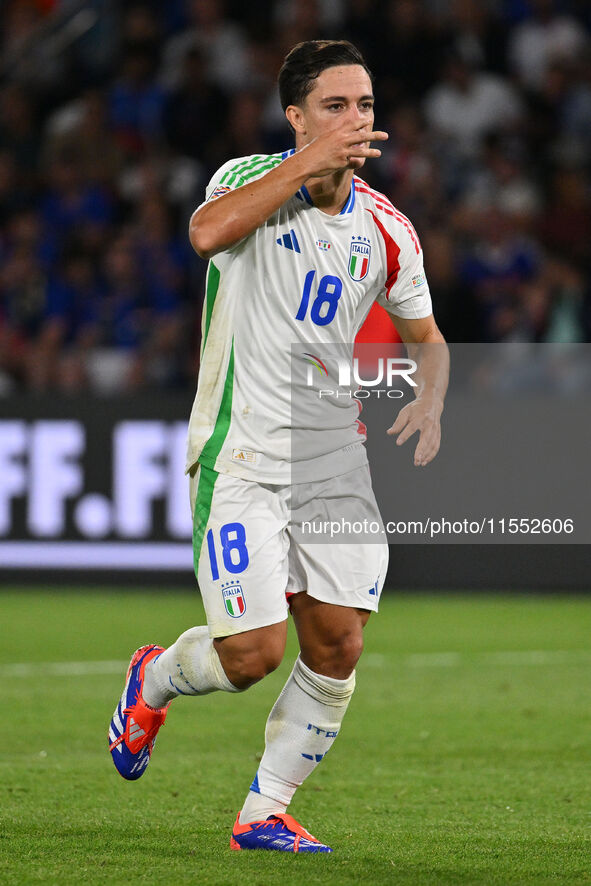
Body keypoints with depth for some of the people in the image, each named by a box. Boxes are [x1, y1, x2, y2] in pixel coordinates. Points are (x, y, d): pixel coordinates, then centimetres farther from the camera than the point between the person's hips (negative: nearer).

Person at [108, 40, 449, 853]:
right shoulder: (253, 179, -8)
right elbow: (207, 232, -32)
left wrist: (430, 401, -2)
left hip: (336, 457, 5)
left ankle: (264, 814, 12)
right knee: (252, 652, -11)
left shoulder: (387, 230, 5)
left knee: (337, 647, -4)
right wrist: (307, 163, -31)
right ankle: (153, 681, 23)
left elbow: (426, 335, 19)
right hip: (240, 458, -5)